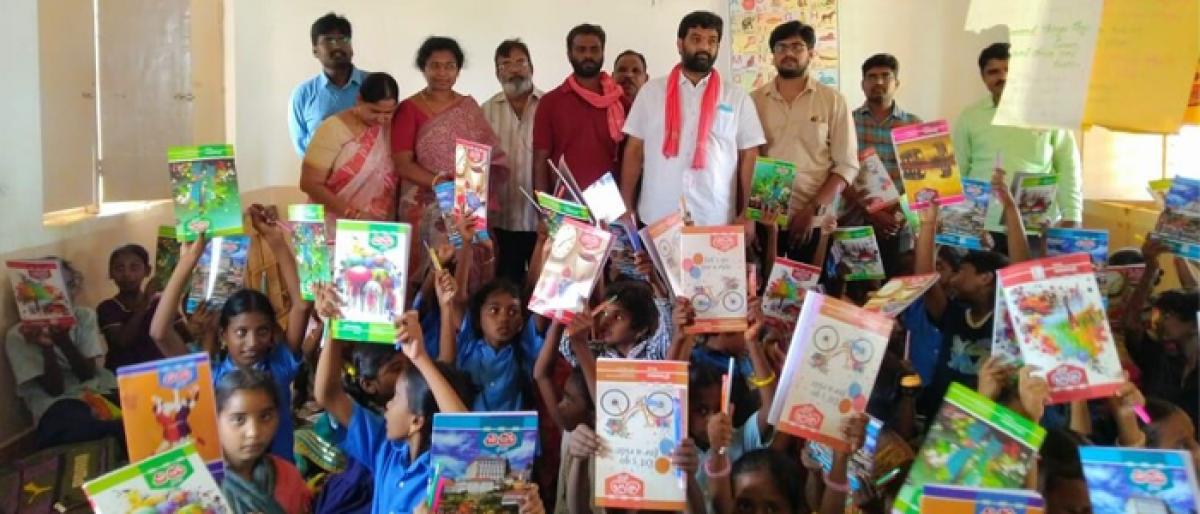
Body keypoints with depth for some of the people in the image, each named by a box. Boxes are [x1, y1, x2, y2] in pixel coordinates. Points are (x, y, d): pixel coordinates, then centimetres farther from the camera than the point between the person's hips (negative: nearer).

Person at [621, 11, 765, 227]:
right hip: (656, 220, 0)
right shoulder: (651, 91, 6)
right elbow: (634, 151, 6)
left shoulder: (737, 97, 5)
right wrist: (626, 208, 0)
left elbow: (748, 156, 5)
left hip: (716, 222, 0)